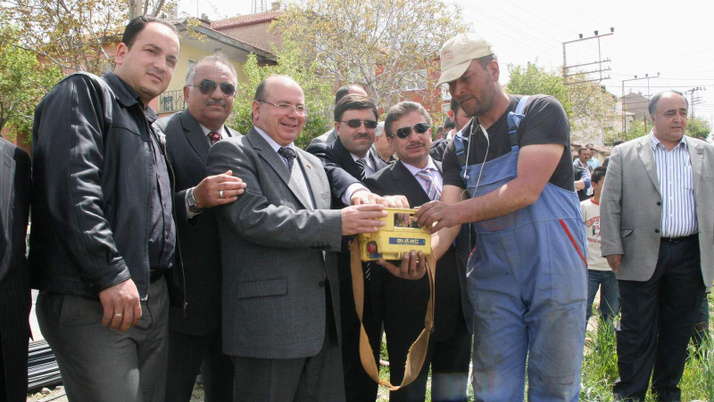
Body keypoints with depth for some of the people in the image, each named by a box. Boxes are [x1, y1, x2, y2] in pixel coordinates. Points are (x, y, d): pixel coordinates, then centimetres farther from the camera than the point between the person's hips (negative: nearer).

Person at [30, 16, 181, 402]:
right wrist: (111, 275, -21)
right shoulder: (84, 92, -3)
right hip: (93, 301, -8)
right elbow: (72, 188, -17)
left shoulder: (150, 130, 22)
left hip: (153, 298, 8)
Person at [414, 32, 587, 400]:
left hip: (553, 270, -4)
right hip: (493, 277, 4)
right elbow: (447, 218, -1)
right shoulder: (459, 146, 10)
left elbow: (527, 190, -18)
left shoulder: (541, 112, -5)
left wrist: (459, 210, -28)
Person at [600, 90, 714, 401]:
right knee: (637, 331, 3)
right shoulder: (624, 154, 3)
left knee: (678, 330, 12)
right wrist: (612, 247, -6)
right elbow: (609, 204, 1)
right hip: (642, 255, -2)